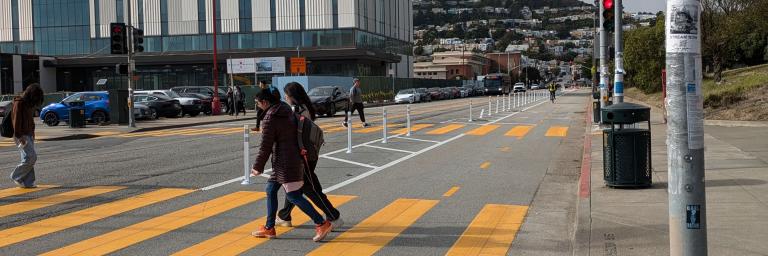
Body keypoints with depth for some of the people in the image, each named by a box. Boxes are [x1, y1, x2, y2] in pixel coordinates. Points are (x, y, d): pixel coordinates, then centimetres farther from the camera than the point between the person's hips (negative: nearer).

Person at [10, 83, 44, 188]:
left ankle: (28, 183, 9)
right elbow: (16, 120, -17)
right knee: (31, 157, -13)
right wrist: (20, 136, -19)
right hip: (22, 136, -9)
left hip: (29, 135, 9)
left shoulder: (30, 104, 15)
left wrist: (32, 134, 15)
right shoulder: (19, 103, -13)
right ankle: (16, 177, 3)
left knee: (30, 158, 6)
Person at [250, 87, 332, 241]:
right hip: (294, 158, 10)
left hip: (284, 163, -10)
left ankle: (321, 223, -6)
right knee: (271, 190, 16)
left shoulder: (270, 118, -16)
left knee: (294, 196, -5)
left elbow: (266, 146, -14)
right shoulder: (286, 111, 10)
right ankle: (269, 228, 21)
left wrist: (258, 167, -3)